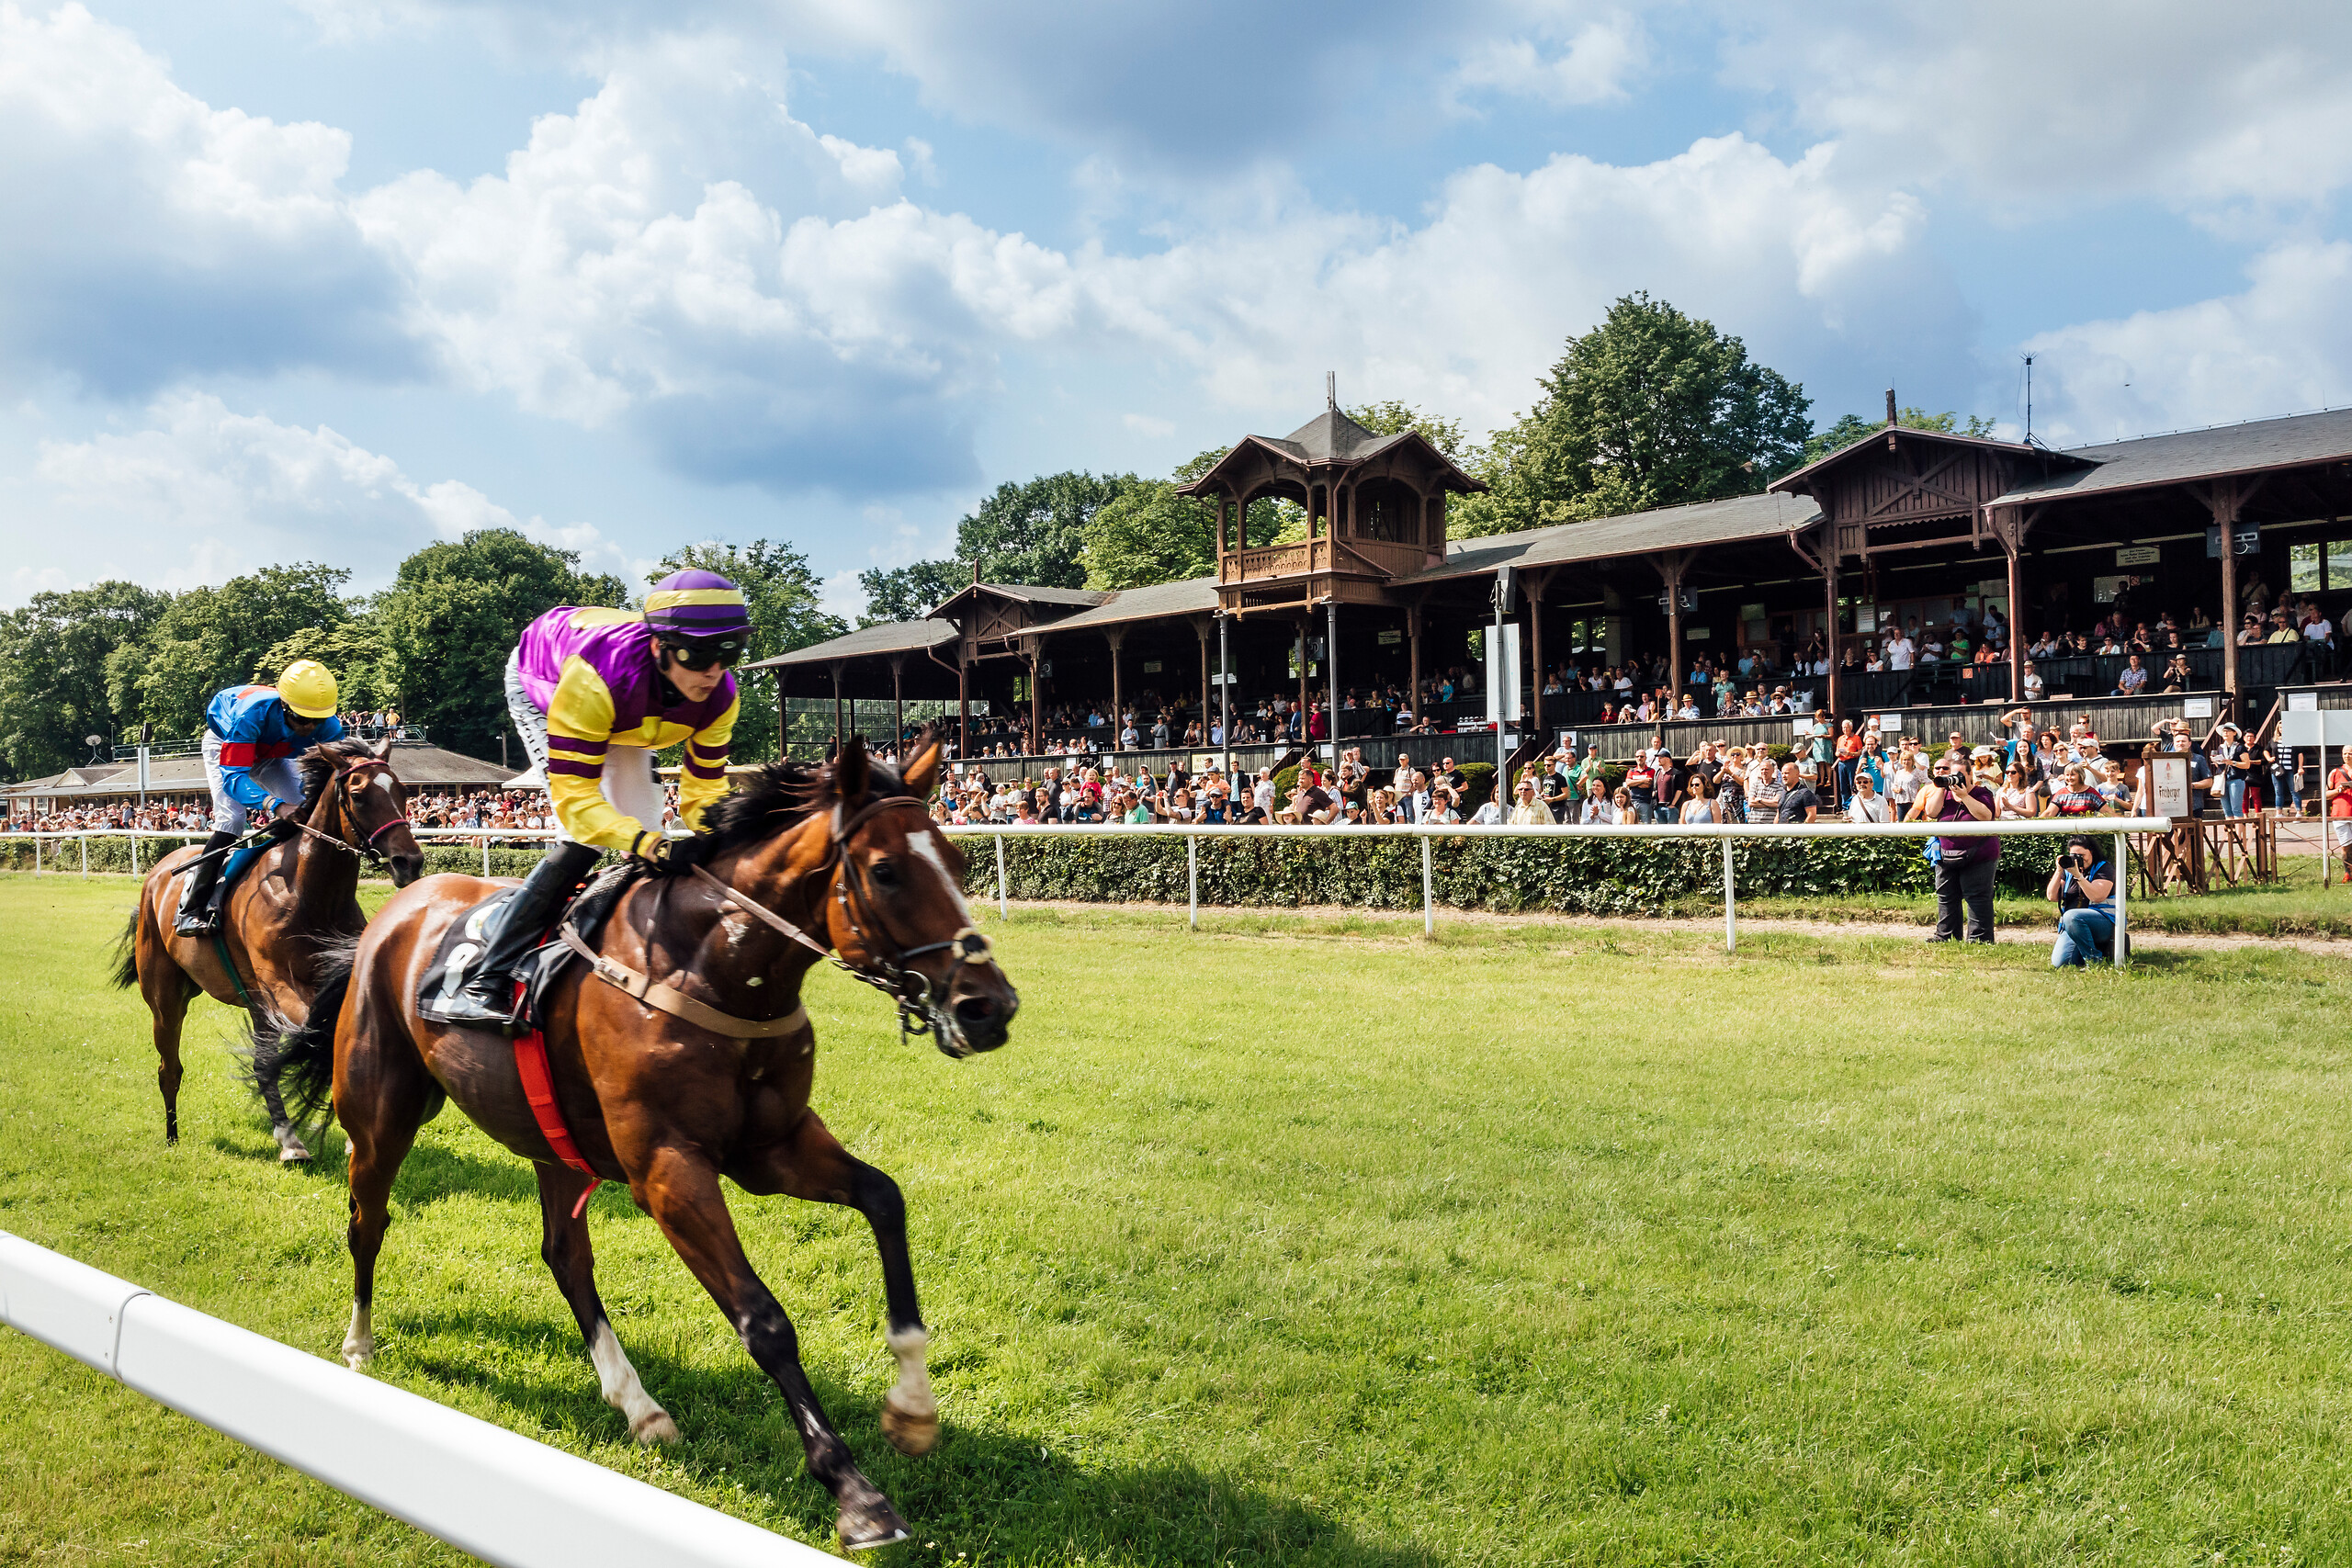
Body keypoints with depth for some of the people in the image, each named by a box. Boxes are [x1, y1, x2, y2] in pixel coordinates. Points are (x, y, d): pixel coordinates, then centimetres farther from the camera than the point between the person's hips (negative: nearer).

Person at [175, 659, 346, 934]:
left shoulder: (329, 727, -34)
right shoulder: (252, 713, -45)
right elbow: (233, 776, -48)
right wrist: (275, 805, -65)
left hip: (272, 754, 5)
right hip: (225, 744, -5)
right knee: (231, 819, -22)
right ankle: (190, 909, -17)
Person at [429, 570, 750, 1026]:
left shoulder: (720, 696, -31)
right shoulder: (594, 678, -48)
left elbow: (704, 791, -20)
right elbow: (573, 794, -47)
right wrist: (653, 846, -61)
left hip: (623, 716, 6)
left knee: (644, 842, -1)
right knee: (583, 837, -24)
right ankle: (487, 981, -24)